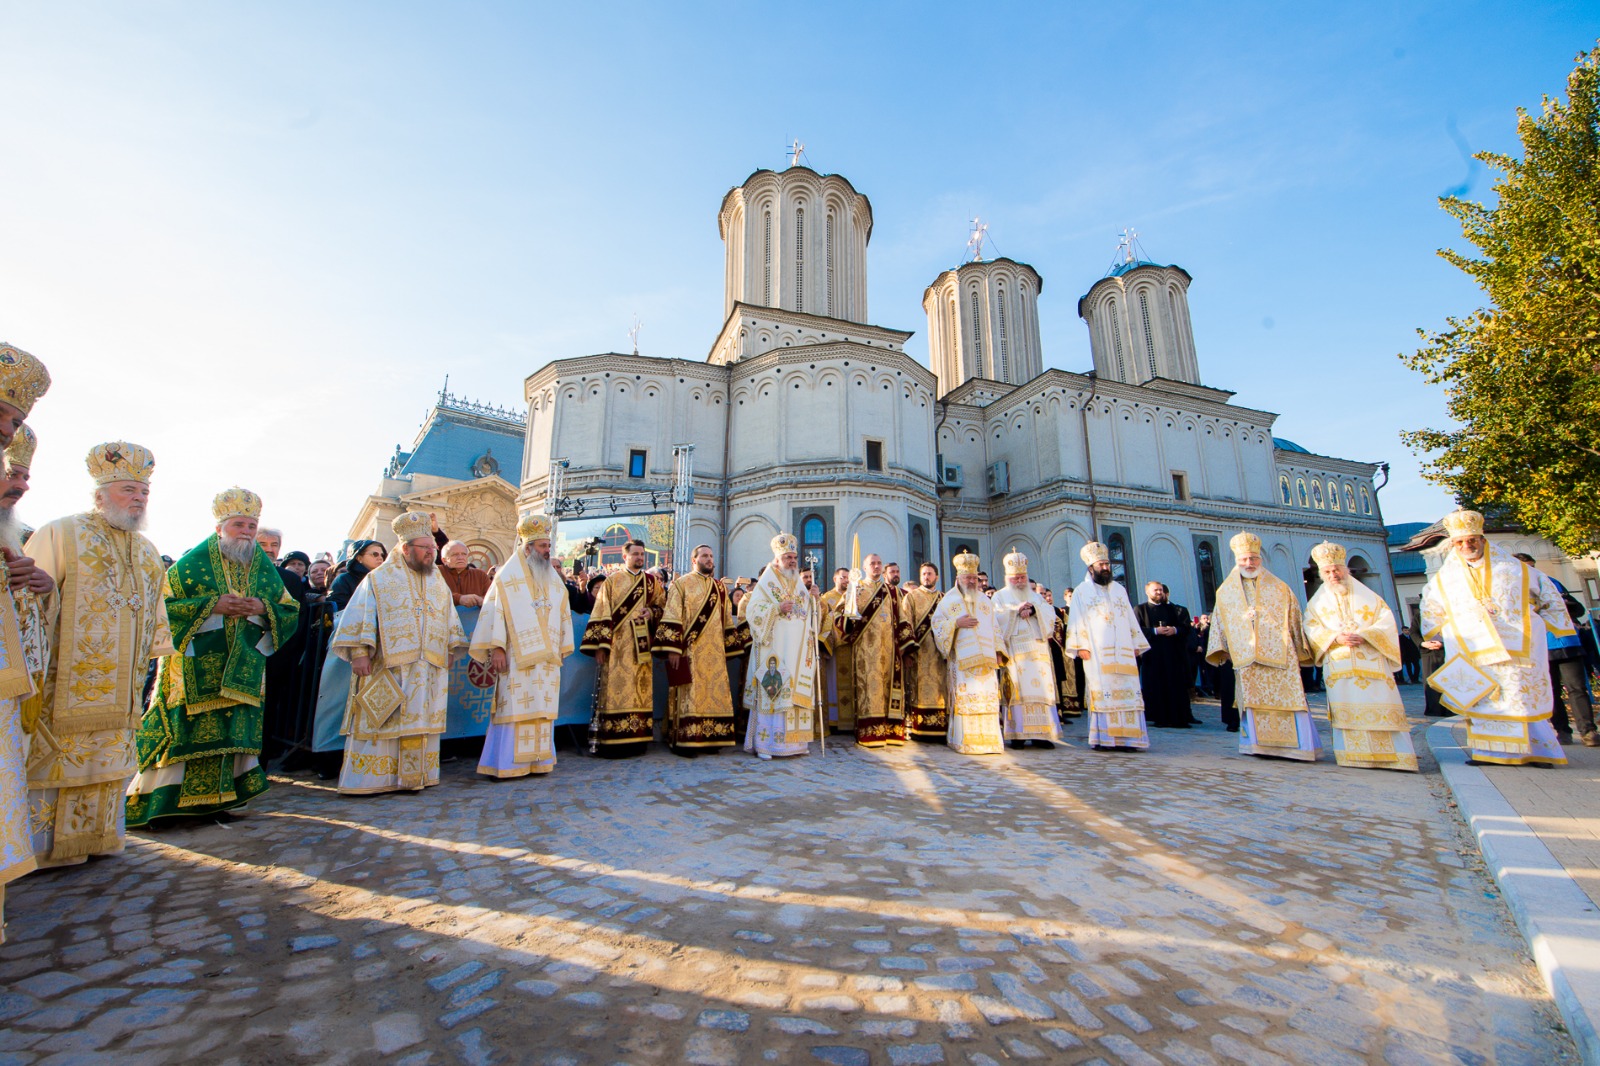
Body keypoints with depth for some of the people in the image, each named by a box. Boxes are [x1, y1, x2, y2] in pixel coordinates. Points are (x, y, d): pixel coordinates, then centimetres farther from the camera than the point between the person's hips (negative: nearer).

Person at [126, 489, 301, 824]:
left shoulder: (265, 567, 8)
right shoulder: (195, 561, -3)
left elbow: (291, 610, 10)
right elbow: (162, 603, -7)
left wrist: (263, 607, -10)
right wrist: (212, 605, -17)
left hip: (242, 670, 3)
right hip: (196, 667, -3)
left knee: (235, 731, 5)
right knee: (187, 731, -4)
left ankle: (218, 796, 16)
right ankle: (164, 800, 10)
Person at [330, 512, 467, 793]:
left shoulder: (438, 582, 16)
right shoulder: (379, 579, 3)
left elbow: (450, 619, 19)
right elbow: (360, 616, -4)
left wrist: (452, 649, 14)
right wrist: (359, 653, -12)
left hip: (430, 666, 4)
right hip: (389, 665, -4)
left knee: (421, 722, 5)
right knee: (381, 722, -1)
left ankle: (413, 775, 12)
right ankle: (368, 778, 8)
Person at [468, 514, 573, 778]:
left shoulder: (554, 577, 14)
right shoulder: (508, 576, -1)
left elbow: (563, 614, 16)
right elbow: (494, 611, -8)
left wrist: (562, 647, 13)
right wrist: (496, 648, -15)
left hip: (547, 657, 5)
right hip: (517, 655, -5)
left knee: (542, 707, 6)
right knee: (515, 707, -4)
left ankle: (538, 760, 12)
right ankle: (506, 763, 5)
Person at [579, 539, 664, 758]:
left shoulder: (652, 582, 13)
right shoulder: (612, 580, 4)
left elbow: (662, 607, 17)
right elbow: (601, 613, -2)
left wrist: (651, 612, -7)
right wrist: (600, 644, -10)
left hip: (641, 646, 3)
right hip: (617, 645, -3)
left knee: (640, 688, 3)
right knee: (616, 689, -7)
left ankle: (637, 739, 9)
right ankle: (614, 742, -3)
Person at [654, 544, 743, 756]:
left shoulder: (720, 588, 16)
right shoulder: (681, 584, 0)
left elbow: (728, 621, 17)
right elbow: (671, 619, -8)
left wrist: (728, 648, 10)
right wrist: (672, 649, -17)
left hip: (714, 652, 5)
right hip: (690, 651, -5)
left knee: (713, 693, 5)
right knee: (689, 695, -5)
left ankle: (709, 739, 14)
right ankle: (683, 741, 3)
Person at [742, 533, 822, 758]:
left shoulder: (800, 586, 18)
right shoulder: (765, 583, 0)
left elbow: (808, 617, 22)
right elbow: (752, 612, -10)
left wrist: (815, 605, 2)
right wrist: (777, 609, -21)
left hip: (798, 651, 6)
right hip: (774, 650, -6)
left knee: (797, 693, 5)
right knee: (771, 691, -8)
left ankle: (795, 741, 13)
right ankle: (765, 744, -1)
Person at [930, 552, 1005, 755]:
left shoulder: (986, 601, 19)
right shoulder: (949, 600, 8)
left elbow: (995, 628, 19)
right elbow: (937, 624, 2)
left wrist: (998, 651, 10)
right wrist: (956, 623, -12)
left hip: (985, 659, 4)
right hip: (961, 658, -3)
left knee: (987, 698, -2)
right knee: (963, 698, -7)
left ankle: (988, 739, 5)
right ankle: (964, 742, -3)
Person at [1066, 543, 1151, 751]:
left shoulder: (1119, 590, 18)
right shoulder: (1081, 591, 6)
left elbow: (1131, 619, 17)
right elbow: (1077, 620, 0)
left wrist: (1136, 645, 10)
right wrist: (1081, 646, -9)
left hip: (1123, 651, 4)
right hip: (1097, 651, -4)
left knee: (1127, 691, -1)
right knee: (1101, 692, -7)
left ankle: (1126, 737, 3)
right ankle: (1103, 738, -3)